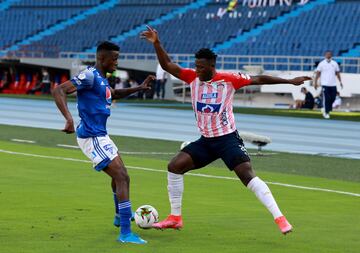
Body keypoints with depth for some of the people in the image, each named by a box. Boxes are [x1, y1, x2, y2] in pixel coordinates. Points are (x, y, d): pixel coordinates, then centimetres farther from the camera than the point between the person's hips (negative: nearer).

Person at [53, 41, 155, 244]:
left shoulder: (102, 79, 12)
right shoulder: (90, 76, -18)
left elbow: (114, 94, 34)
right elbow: (59, 91, -27)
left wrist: (139, 88, 22)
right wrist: (69, 119, -38)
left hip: (100, 136, 11)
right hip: (92, 138, -11)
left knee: (119, 175, 28)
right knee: (122, 178, -15)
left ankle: (120, 216, 50)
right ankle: (125, 233, -16)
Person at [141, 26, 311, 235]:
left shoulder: (229, 79, -12)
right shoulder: (193, 77, -1)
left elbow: (258, 80, -7)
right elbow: (167, 65, -3)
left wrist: (290, 81, -7)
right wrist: (156, 43, -17)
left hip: (228, 138, -5)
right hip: (206, 141, 5)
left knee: (248, 175, -19)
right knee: (174, 166, -5)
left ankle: (279, 218, -18)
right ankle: (175, 218, 7)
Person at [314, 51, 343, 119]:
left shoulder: (335, 63, 10)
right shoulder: (322, 63, 1)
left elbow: (337, 73, 16)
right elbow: (318, 73, 1)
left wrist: (340, 81, 8)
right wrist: (315, 82, -5)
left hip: (333, 84, 4)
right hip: (325, 84, -4)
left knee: (333, 98, 3)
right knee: (326, 98, -7)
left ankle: (325, 109, 25)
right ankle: (326, 112, 1)